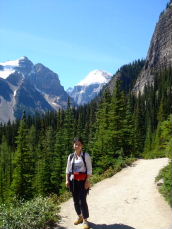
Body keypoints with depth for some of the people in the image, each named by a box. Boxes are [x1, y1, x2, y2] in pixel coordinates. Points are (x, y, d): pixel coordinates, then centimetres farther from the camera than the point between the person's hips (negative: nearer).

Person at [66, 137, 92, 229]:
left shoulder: (86, 155, -6)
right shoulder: (71, 156, 6)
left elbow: (89, 169, -6)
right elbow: (68, 169, 11)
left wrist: (87, 181, -12)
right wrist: (67, 180, 3)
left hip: (83, 180, -4)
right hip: (73, 180, 4)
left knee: (82, 200, -6)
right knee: (75, 200, 11)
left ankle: (85, 220, 10)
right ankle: (79, 217, 32)